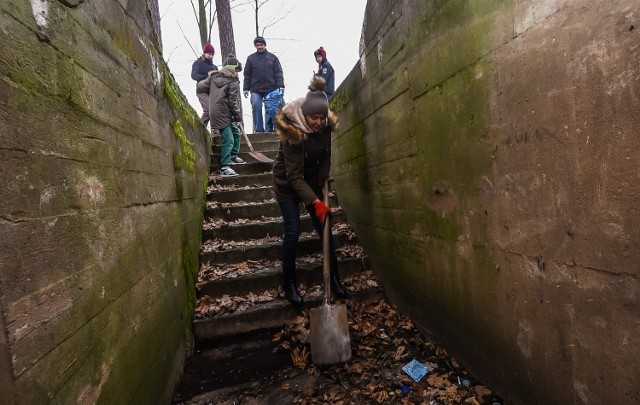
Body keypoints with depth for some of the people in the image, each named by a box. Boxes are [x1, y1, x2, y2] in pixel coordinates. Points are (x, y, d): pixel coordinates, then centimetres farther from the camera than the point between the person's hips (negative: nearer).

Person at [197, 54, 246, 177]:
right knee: (228, 140, -10)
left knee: (236, 132, 22)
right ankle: (225, 167, -12)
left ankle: (233, 156, 32)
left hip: (214, 111, 9)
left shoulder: (213, 77, 14)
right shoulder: (233, 82, -7)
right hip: (223, 114, -9)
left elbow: (200, 86, 11)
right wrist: (238, 116, -4)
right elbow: (233, 101, -11)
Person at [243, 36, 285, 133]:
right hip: (255, 90, 1)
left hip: (270, 89, 0)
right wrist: (246, 88, 5)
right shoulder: (251, 58, 11)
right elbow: (247, 75, 11)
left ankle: (269, 130, 6)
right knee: (256, 108, -7)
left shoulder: (273, 57, 9)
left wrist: (281, 86, -7)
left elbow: (278, 73, 4)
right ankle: (259, 130, -2)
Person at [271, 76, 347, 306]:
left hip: (311, 178, 5)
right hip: (287, 182, -5)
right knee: (293, 230, -9)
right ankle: (289, 284, 8)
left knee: (324, 226, 1)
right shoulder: (292, 132, -29)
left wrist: (322, 177, -10)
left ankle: (334, 277, 14)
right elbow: (294, 177, -31)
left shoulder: (325, 126, -13)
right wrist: (315, 202, -38)